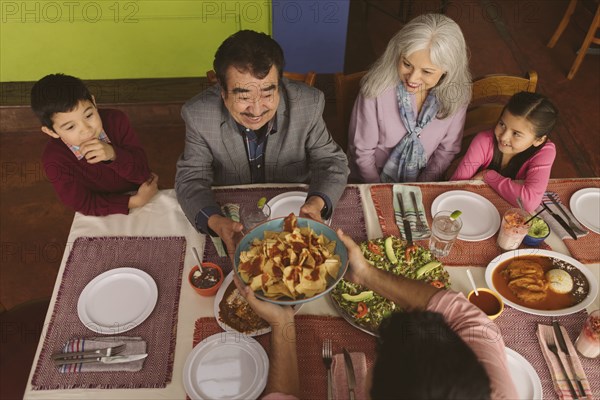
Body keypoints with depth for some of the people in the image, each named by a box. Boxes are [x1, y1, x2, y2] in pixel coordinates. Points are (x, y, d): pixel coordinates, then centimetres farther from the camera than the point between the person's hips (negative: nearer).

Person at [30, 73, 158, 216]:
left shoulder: (116, 120, -15)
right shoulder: (55, 159, -20)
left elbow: (143, 173, -16)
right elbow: (83, 204, -18)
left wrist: (113, 155, -35)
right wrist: (135, 202, -28)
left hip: (140, 198, 2)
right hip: (102, 217, -1)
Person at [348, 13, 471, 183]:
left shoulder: (456, 94, -13)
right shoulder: (377, 87, -22)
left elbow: (447, 150, 0)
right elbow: (362, 150, -11)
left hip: (422, 183, 4)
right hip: (371, 183, -4)